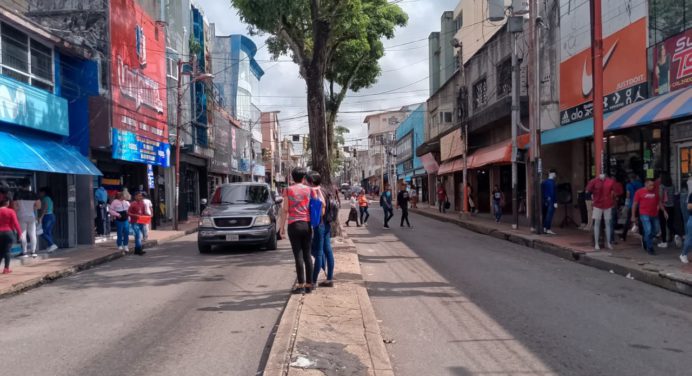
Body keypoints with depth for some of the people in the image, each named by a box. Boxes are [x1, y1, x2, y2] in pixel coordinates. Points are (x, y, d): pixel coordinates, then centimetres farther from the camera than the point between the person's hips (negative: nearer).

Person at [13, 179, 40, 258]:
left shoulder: (18, 194, -6)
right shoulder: (33, 194, 1)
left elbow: (14, 206, -10)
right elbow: (38, 206, 2)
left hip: (21, 216, -2)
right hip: (31, 216, 2)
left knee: (23, 235, 0)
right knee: (32, 234, 6)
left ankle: (25, 252, -1)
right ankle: (33, 252, 5)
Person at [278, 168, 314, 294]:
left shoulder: (288, 190, -1)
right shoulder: (309, 190, 4)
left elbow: (285, 210, -4)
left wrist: (282, 227, 1)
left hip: (294, 224, -2)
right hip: (307, 224, 2)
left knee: (298, 255, -1)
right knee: (307, 255, 8)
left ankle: (301, 285, -2)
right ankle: (309, 285, 10)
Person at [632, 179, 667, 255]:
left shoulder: (655, 192, 7)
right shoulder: (639, 192, -5)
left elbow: (659, 202, 17)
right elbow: (635, 204, -1)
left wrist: (664, 211, 10)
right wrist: (633, 216, -2)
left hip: (654, 215, 5)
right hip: (645, 215, -5)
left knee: (656, 230, 12)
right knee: (648, 230, -11)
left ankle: (645, 239, 38)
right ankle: (650, 248, 1)